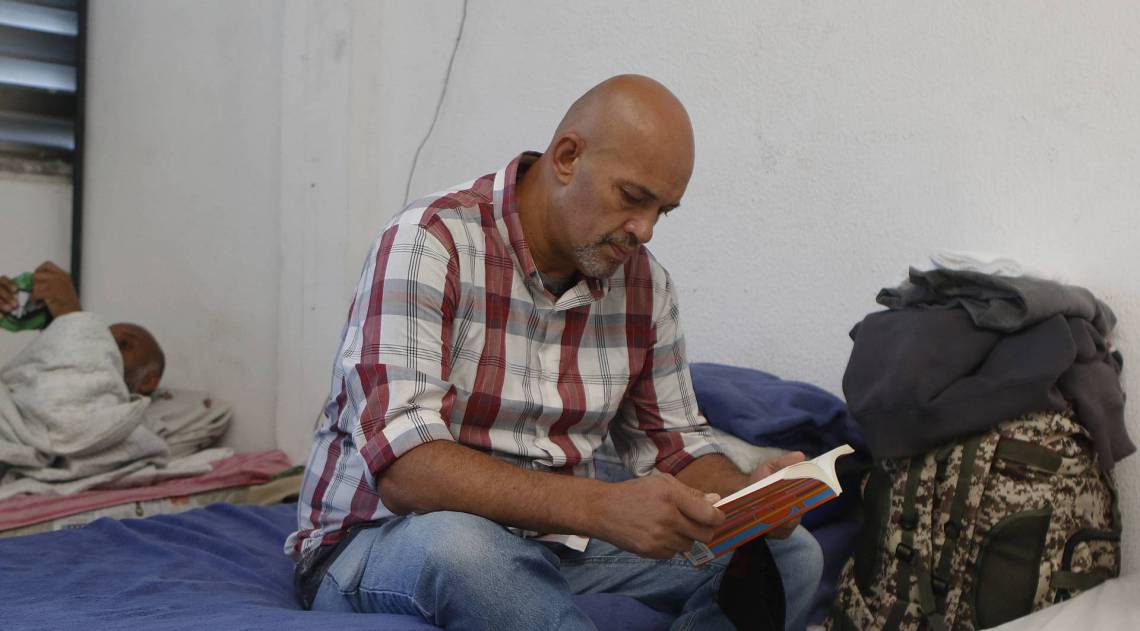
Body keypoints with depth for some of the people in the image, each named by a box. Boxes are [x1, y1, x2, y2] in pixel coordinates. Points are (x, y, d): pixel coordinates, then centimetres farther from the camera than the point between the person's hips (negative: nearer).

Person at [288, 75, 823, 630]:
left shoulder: (644, 283, 2)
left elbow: (674, 446, 10)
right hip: (382, 542, -5)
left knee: (791, 553, -7)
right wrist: (604, 509, -38)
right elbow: (402, 464, -28)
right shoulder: (430, 244, -17)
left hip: (555, 543, 6)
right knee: (455, 543, -41)